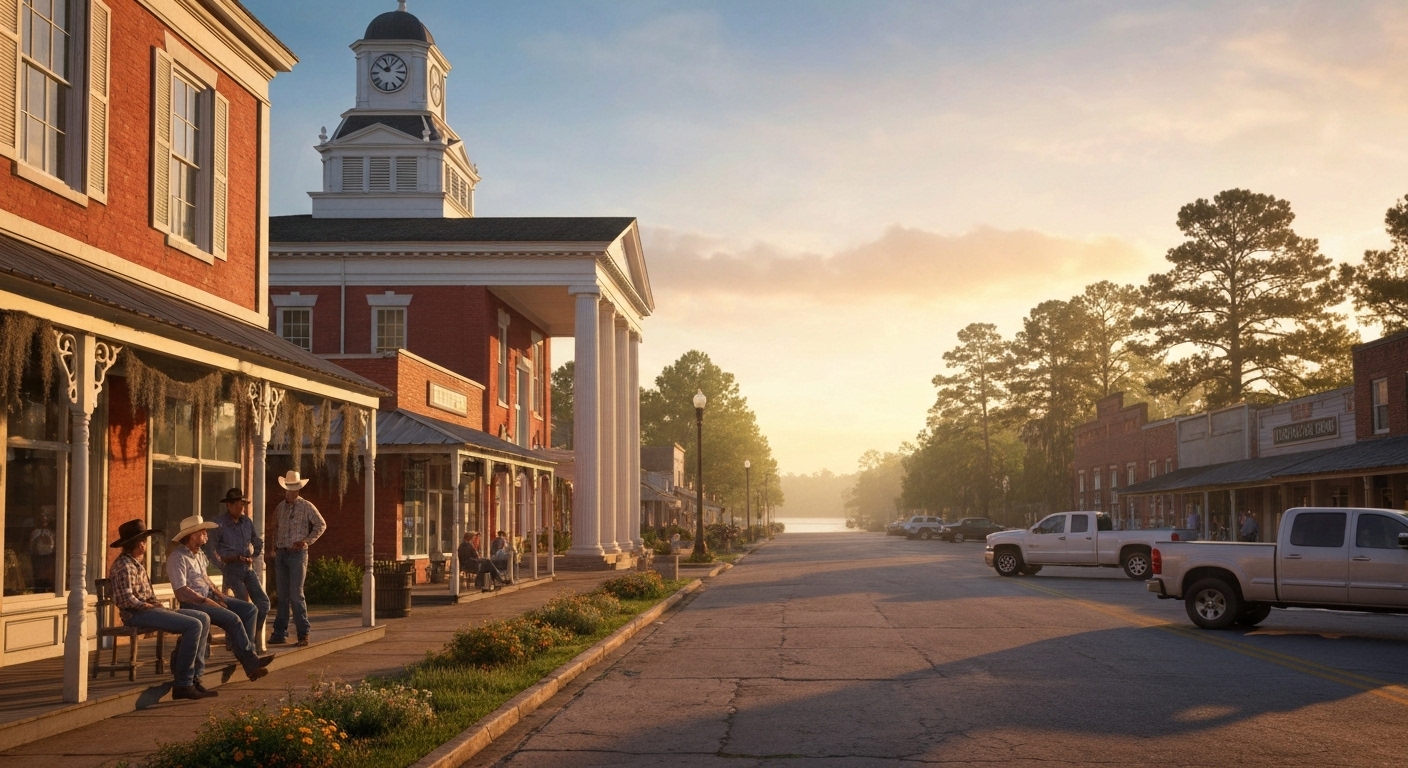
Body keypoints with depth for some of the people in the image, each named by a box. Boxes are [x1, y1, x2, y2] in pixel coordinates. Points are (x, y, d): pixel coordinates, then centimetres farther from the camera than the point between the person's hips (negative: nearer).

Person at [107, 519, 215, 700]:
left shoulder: (138, 563, 22)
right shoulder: (125, 565, -10)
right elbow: (127, 599, -21)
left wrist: (159, 606, 7)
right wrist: (148, 606, -11)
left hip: (148, 609, 10)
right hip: (136, 614, -10)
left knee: (203, 618, 4)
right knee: (193, 625, -22)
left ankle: (194, 677, -2)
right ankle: (182, 684, -20)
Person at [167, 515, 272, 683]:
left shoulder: (199, 554, 15)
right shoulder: (178, 557, -14)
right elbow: (181, 591, -21)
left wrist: (218, 594, 6)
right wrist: (206, 601, -21)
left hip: (208, 596, 10)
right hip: (193, 603, -10)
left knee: (250, 609, -2)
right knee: (233, 618, -26)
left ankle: (242, 650, -7)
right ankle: (250, 662, -19)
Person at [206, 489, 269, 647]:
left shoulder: (247, 522, 13)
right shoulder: (219, 524, -4)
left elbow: (259, 543, 22)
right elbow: (211, 549, -6)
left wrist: (254, 556, 5)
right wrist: (223, 566, -12)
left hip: (248, 568, 6)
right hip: (231, 568, -6)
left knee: (263, 602, -6)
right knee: (245, 604, -16)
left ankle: (256, 638, 8)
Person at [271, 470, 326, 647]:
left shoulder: (307, 506, -4)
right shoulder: (279, 507, 11)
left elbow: (321, 525, -1)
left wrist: (307, 541, -9)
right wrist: (275, 548, 11)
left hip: (297, 554, -5)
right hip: (281, 554, 5)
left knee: (296, 595, -9)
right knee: (283, 596, 9)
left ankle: (303, 634, -4)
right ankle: (280, 633, 14)